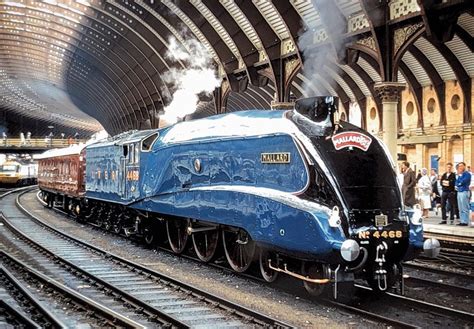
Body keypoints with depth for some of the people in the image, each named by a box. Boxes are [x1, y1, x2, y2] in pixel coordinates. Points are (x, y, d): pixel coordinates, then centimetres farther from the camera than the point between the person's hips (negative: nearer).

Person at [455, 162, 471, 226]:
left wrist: (458, 184, 1)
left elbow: (463, 182, -15)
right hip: (459, 191, 8)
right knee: (460, 209, 9)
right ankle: (462, 221, 13)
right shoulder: (460, 174, 19)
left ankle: (465, 222, -8)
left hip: (464, 191, -8)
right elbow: (457, 183, 14)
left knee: (465, 208, -8)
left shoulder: (467, 174, -5)